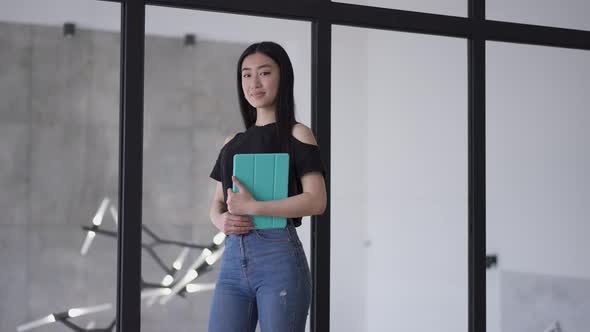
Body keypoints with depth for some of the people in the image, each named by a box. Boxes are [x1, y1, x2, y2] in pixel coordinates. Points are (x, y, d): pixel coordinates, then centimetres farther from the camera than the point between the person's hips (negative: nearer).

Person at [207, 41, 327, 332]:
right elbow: (217, 203, 22)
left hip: (278, 256, -5)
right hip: (233, 258, 5)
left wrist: (252, 206, -15)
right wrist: (220, 220, -2)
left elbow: (317, 201, -10)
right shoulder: (232, 143, 18)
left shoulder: (296, 135, 2)